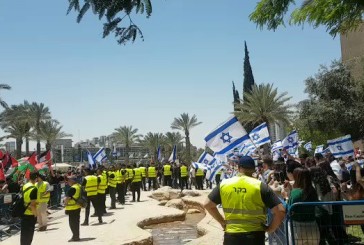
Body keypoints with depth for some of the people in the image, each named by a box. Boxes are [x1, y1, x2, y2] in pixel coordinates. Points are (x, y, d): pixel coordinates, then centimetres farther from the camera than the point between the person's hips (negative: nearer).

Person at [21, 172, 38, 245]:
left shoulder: (24, 186, 6)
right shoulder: (34, 189, -19)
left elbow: (23, 199, 14)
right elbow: (33, 204, -21)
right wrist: (35, 214, -8)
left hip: (23, 213, 7)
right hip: (30, 215, -7)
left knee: (24, 233, 16)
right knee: (28, 234, 4)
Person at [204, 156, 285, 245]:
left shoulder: (224, 184, -1)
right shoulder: (260, 186, -8)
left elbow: (207, 204, 8)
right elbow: (280, 211, -11)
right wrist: (270, 229, 2)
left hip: (231, 236, 2)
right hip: (254, 236, -1)